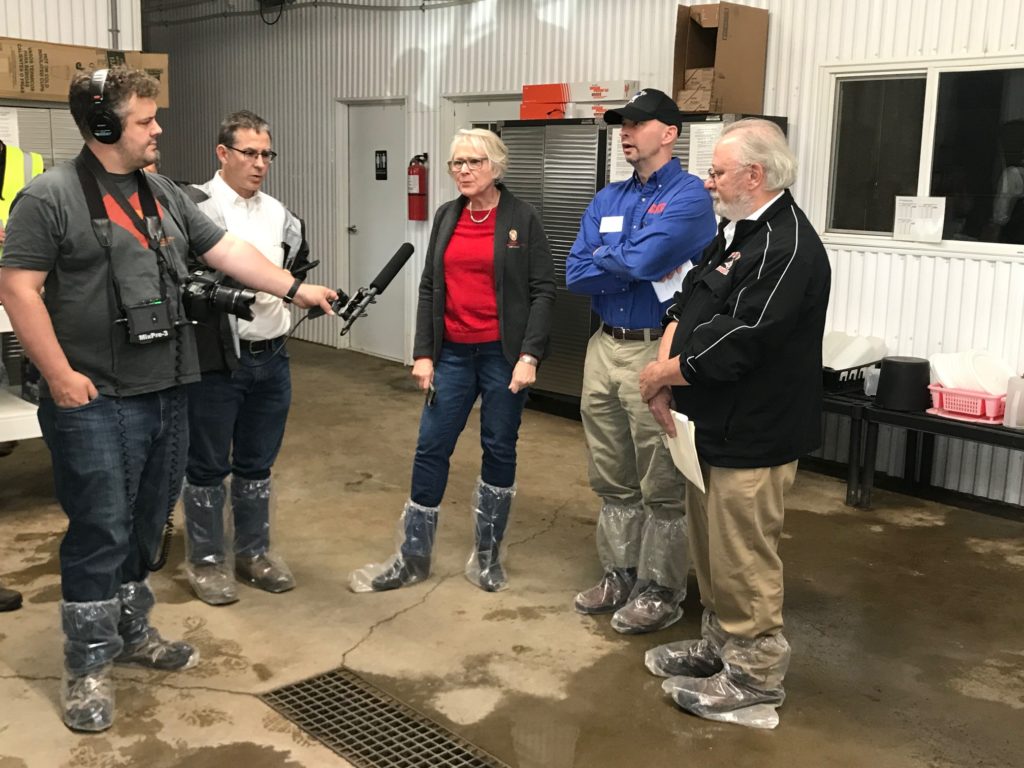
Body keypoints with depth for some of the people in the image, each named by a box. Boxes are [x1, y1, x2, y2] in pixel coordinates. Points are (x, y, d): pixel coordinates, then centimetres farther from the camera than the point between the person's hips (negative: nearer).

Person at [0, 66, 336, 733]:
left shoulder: (163, 193, 12)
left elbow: (225, 250, 14)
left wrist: (296, 289, 10)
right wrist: (60, 374, -15)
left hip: (166, 395, 7)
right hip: (95, 403, -7)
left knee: (147, 526, 16)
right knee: (100, 533, -1)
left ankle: (133, 633, 34)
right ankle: (88, 667, 13)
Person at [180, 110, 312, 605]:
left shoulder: (279, 214, 11)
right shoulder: (195, 207, -10)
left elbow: (295, 264, 27)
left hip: (271, 358, 6)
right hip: (215, 360, -6)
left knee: (257, 465, 16)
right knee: (207, 467, 7)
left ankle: (254, 553, 29)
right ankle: (206, 561, 21)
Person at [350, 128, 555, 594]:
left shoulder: (522, 219, -4)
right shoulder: (446, 217, 8)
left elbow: (543, 290, -7)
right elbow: (429, 289, 9)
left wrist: (529, 356, -14)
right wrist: (423, 354, 2)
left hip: (503, 352, -3)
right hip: (453, 352, 4)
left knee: (499, 449, 7)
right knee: (431, 448, 4)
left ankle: (487, 555, 22)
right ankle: (413, 558, 15)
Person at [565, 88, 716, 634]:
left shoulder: (689, 196, -9)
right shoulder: (607, 200, 11)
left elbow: (644, 259, -24)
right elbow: (576, 274, 0)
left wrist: (604, 254, -4)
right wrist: (641, 268, -11)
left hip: (658, 352, -7)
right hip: (604, 348, 7)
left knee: (662, 485, 4)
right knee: (612, 479, 16)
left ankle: (661, 592, 17)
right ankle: (620, 574, 30)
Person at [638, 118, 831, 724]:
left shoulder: (787, 248, -20)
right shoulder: (734, 233, 13)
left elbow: (735, 341, -24)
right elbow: (688, 305, 12)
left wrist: (663, 375, -10)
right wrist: (664, 371, -4)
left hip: (752, 435, -10)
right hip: (714, 424, 10)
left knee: (744, 560, 1)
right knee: (714, 550, 21)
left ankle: (755, 678, 17)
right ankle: (721, 644, 37)